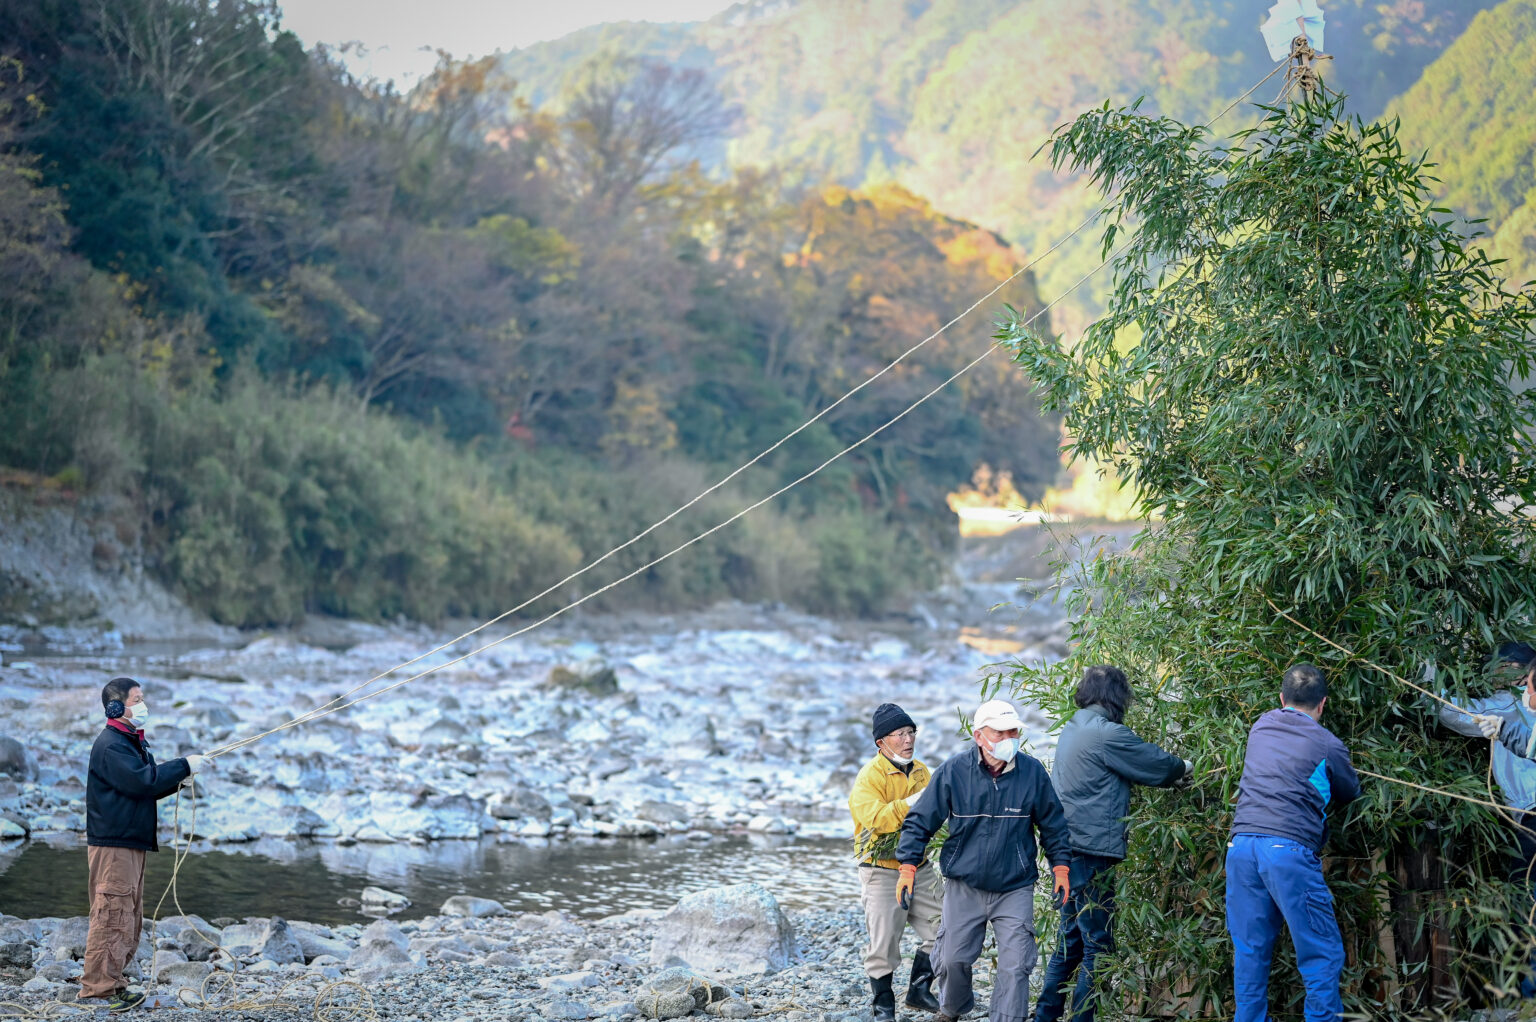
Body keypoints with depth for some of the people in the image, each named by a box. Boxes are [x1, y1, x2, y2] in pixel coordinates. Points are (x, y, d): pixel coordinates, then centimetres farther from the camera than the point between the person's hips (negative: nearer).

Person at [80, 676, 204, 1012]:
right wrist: (184, 766, -16)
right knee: (112, 915, -10)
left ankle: (112, 983, 20)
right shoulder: (110, 745, -14)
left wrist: (177, 780, 3)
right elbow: (141, 781, -23)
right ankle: (97, 988, -7)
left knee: (130, 917, 14)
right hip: (112, 844, -11)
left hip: (132, 843, 11)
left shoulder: (132, 742, 19)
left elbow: (144, 788, 20)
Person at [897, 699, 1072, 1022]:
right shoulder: (952, 772, -9)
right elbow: (920, 821, -1)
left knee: (1015, 966, -6)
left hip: (1015, 889, 0)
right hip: (963, 886, 0)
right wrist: (908, 867, -6)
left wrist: (1060, 868, 5)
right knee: (952, 959, 9)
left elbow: (1053, 824, 7)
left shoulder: (1033, 772, -7)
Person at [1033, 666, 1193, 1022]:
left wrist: (1171, 775, 20)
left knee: (1071, 938, 17)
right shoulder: (1107, 734, -15)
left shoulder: (1072, 730, 14)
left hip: (1067, 850, 9)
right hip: (1091, 852, -9)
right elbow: (1158, 764, -4)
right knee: (1097, 944, -2)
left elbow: (1137, 765, 21)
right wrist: (1184, 768, 16)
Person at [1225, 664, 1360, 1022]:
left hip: (1241, 845, 5)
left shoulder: (1261, 727, 15)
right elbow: (1350, 793, 20)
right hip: (1288, 848, -5)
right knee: (1321, 956, 1)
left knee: (1250, 952, 11)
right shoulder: (1327, 745, 4)